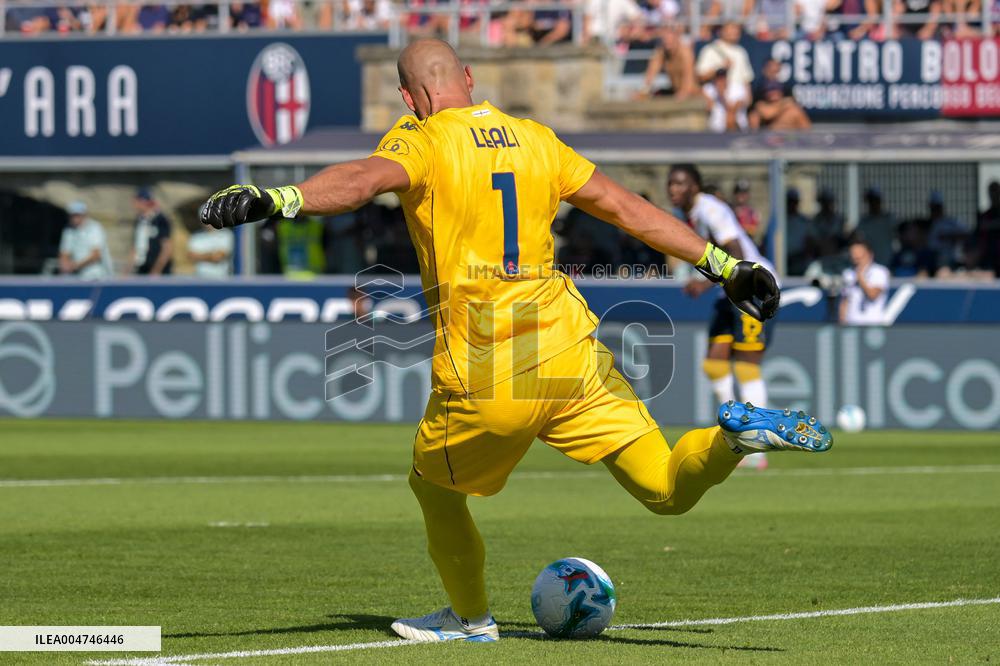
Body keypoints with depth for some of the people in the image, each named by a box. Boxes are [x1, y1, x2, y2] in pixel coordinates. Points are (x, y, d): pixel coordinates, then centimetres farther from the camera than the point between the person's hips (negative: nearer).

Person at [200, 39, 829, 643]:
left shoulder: (421, 141, -3)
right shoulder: (534, 139, 13)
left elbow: (366, 178, -26)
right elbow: (629, 209, 16)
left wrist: (276, 199, -40)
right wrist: (723, 265, 23)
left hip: (482, 377, -4)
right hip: (571, 352, 4)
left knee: (435, 486, 24)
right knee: (669, 490, 5)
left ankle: (471, 616, 35)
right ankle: (737, 434, -21)